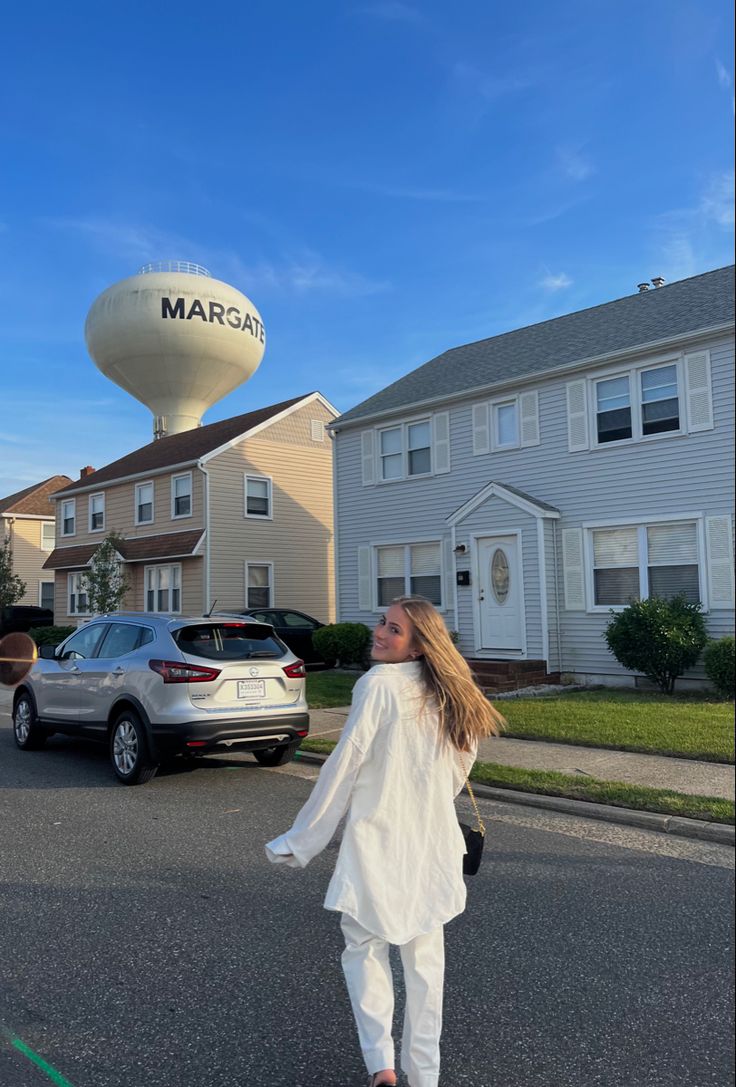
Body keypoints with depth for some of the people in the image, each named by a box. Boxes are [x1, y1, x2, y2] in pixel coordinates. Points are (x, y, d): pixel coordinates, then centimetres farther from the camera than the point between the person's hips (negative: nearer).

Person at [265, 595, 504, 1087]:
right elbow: (464, 761, 12)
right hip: (434, 844, 6)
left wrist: (301, 840, -6)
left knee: (364, 946, 11)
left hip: (378, 840, -5)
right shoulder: (448, 693, 3)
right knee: (425, 954, 16)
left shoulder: (378, 684, -16)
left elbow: (345, 766, -15)